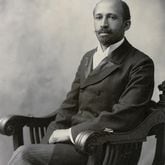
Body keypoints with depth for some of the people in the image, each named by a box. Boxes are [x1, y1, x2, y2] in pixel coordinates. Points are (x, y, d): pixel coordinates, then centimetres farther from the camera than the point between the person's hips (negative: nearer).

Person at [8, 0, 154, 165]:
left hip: (106, 151, -6)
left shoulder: (141, 64, -6)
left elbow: (122, 117, -16)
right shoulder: (87, 58, 17)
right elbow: (70, 104, 14)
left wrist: (71, 132, -14)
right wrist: (55, 136, -5)